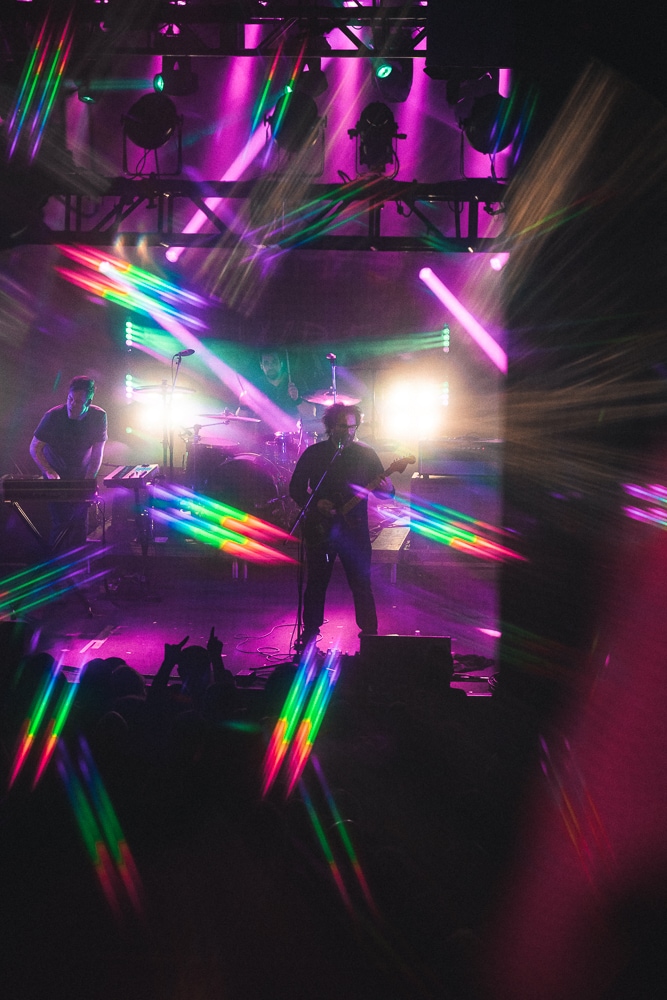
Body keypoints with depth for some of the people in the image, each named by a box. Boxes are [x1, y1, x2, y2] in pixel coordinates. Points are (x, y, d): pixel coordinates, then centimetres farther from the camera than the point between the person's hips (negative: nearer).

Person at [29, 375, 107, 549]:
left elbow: (97, 454, -9)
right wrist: (49, 473, -23)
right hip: (57, 479, -2)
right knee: (61, 523, -9)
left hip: (82, 477, 2)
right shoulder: (53, 416, -20)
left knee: (80, 524, 0)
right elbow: (35, 448, -11)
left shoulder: (99, 416, -14)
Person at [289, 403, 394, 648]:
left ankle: (370, 632, 15)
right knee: (315, 584, 9)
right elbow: (295, 488, 5)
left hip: (354, 528, 0)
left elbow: (384, 488, 3)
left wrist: (386, 489, -21)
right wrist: (315, 503, -12)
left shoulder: (365, 454, 2)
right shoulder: (313, 453, 1)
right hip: (319, 528, 0)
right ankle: (309, 632, 25)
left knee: (361, 584, 2)